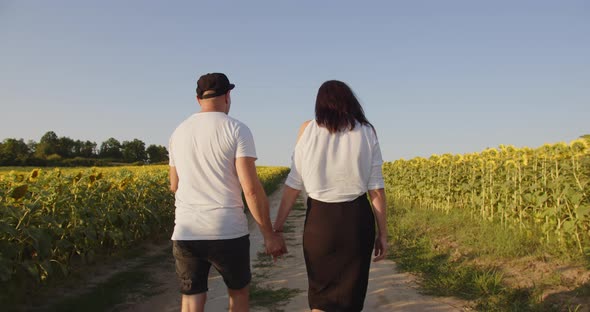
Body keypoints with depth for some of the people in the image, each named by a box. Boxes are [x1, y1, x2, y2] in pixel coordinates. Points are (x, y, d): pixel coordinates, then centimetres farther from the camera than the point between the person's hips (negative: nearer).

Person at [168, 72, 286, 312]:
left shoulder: (179, 132, 9)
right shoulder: (238, 130, -5)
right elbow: (251, 188, -13)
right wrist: (269, 234, -6)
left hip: (186, 233, 3)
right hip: (228, 232, -3)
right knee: (238, 292, 21)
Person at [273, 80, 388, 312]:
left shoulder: (308, 129, -1)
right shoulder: (367, 132, 1)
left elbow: (294, 184, -3)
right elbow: (376, 188, -2)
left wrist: (278, 224, 5)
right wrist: (382, 233, 5)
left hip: (319, 219, 0)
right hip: (357, 220, 1)